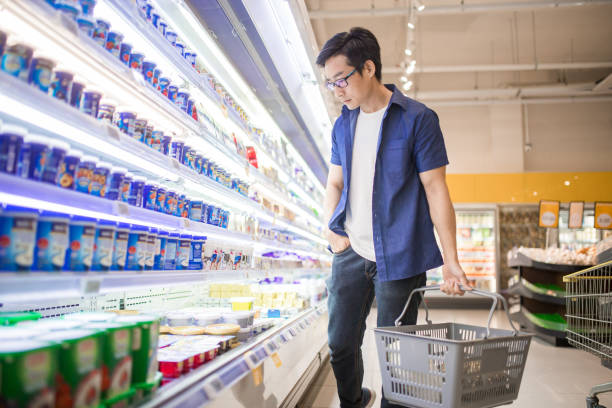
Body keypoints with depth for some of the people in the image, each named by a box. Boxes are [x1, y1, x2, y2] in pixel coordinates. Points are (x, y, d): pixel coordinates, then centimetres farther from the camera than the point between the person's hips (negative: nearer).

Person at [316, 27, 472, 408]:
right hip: (350, 252, 5)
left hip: (398, 257, -5)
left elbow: (435, 188, -8)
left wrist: (451, 260, -11)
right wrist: (334, 231, 2)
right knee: (340, 343, 14)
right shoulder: (343, 124, 11)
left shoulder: (418, 119, -6)